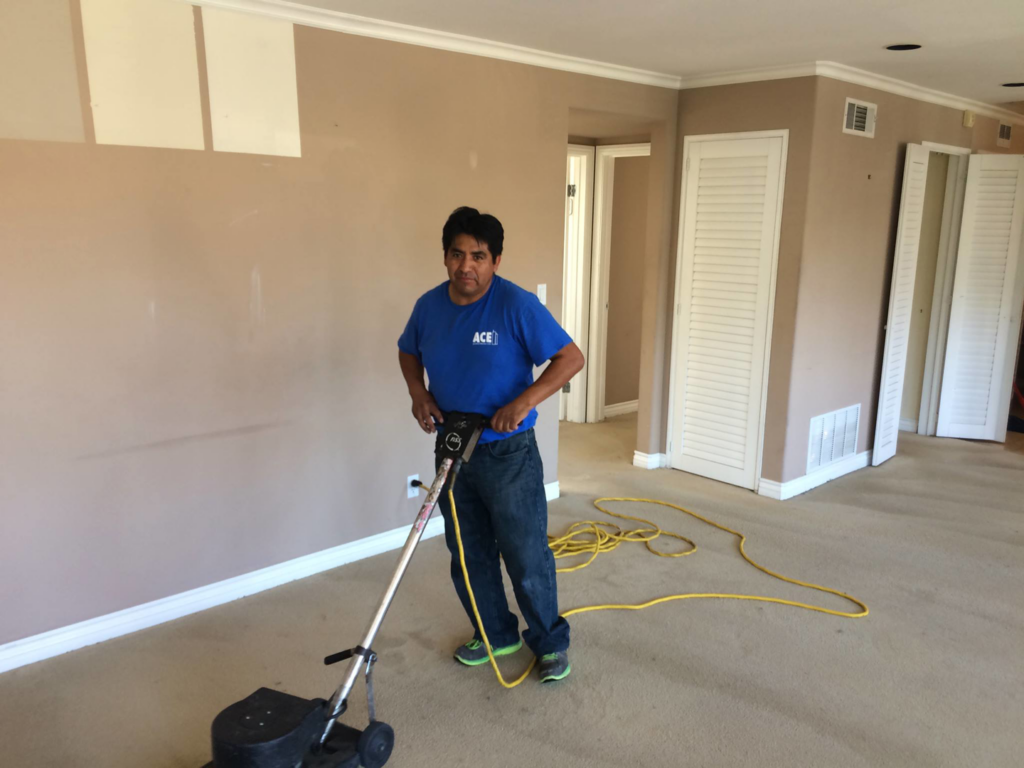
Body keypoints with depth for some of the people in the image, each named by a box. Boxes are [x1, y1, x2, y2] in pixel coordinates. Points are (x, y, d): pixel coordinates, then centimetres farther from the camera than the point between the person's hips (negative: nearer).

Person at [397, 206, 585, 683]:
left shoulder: (517, 306, -17)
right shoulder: (429, 306, -1)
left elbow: (571, 358, -16)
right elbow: (408, 350, 18)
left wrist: (524, 401, -27)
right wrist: (418, 393, 0)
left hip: (508, 455, -5)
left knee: (526, 557, 3)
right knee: (468, 555, 15)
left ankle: (550, 642, 26)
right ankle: (496, 635, 36)